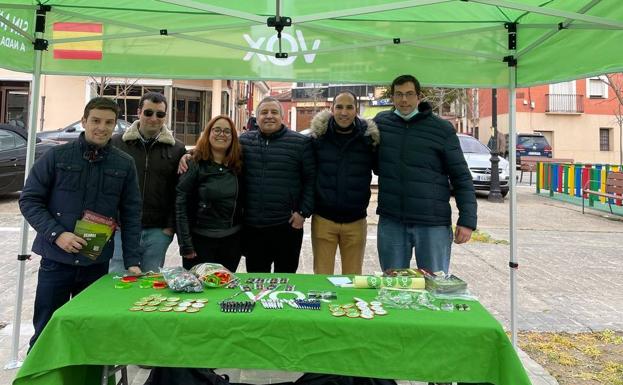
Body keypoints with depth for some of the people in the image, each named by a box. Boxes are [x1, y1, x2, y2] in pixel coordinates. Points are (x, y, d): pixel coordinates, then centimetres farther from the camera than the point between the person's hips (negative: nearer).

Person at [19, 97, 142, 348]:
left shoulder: (124, 164, 1)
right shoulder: (57, 156, -3)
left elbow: (131, 215, 1)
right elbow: (29, 200, -2)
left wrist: (132, 261, -5)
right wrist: (56, 233, -16)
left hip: (98, 263, 2)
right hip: (56, 260, -1)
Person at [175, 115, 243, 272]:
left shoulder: (237, 165, 5)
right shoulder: (195, 165, -8)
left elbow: (240, 204, 10)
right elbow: (181, 206, -10)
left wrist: (244, 240, 7)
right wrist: (185, 244, -13)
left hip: (232, 241, 4)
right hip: (201, 240, -4)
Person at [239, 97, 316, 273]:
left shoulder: (301, 142, -2)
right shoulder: (244, 140, 7)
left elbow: (311, 179, -2)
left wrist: (303, 212, -7)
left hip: (288, 225, -3)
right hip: (251, 226, 3)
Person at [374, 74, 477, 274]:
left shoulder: (442, 129, -2)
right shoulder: (381, 121, 6)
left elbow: (461, 177, -2)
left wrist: (467, 220, -7)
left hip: (433, 225, -2)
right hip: (391, 222, 3)